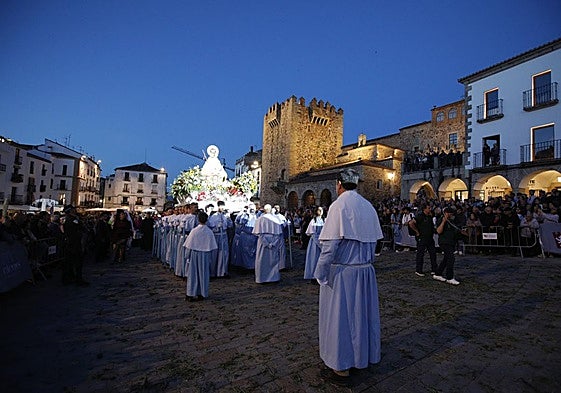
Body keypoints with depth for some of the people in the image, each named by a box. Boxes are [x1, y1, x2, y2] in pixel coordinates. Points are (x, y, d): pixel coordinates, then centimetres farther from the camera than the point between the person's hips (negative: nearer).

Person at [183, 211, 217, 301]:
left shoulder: (194, 231, -11)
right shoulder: (210, 232, -8)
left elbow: (188, 246, -6)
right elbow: (213, 247, -4)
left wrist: (187, 256, 6)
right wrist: (211, 258, 7)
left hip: (194, 255, -1)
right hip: (205, 257, 1)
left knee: (193, 274, 10)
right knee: (203, 274, 12)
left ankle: (190, 294, 14)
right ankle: (202, 294, 19)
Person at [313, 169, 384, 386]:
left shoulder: (339, 205, -17)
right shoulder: (368, 206, 4)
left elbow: (331, 244, -20)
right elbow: (373, 240, 7)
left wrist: (320, 273, -12)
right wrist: (366, 260, 18)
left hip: (342, 271, -7)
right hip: (365, 271, 7)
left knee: (339, 316, 8)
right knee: (361, 313, 20)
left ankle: (341, 368, 22)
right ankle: (362, 356, 39)